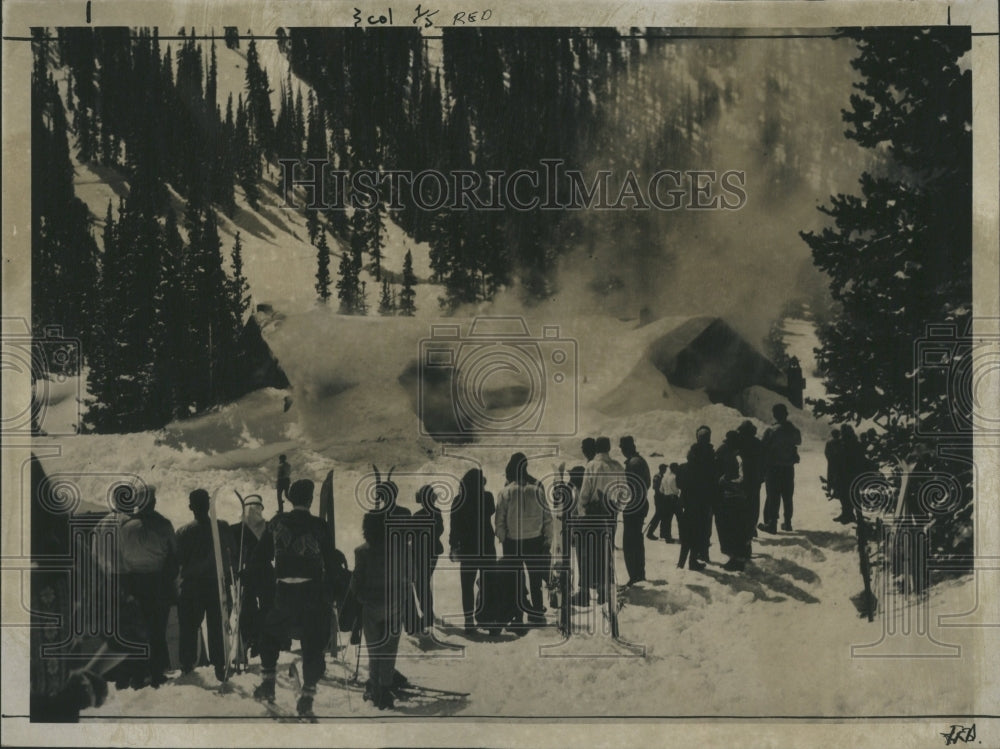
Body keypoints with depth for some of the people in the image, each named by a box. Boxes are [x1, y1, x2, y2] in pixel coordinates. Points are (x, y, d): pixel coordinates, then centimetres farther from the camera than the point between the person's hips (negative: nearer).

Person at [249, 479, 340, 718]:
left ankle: (267, 683, 21)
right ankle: (307, 696, 1)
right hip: (314, 592, -1)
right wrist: (335, 594, 7)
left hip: (284, 592, 1)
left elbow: (260, 557, 4)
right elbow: (332, 562, -2)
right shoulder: (319, 526, -3)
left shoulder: (277, 523, 2)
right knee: (313, 644, 6)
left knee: (271, 634, 24)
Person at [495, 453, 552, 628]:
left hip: (513, 542, -1)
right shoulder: (537, 488, -8)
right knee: (535, 580, 14)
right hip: (535, 540, 1)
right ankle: (537, 613, 18)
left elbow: (500, 520, -8)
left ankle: (518, 616, 12)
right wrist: (548, 539, 4)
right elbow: (547, 516, -4)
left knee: (515, 581, 10)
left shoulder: (505, 492, -12)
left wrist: (503, 540, 2)